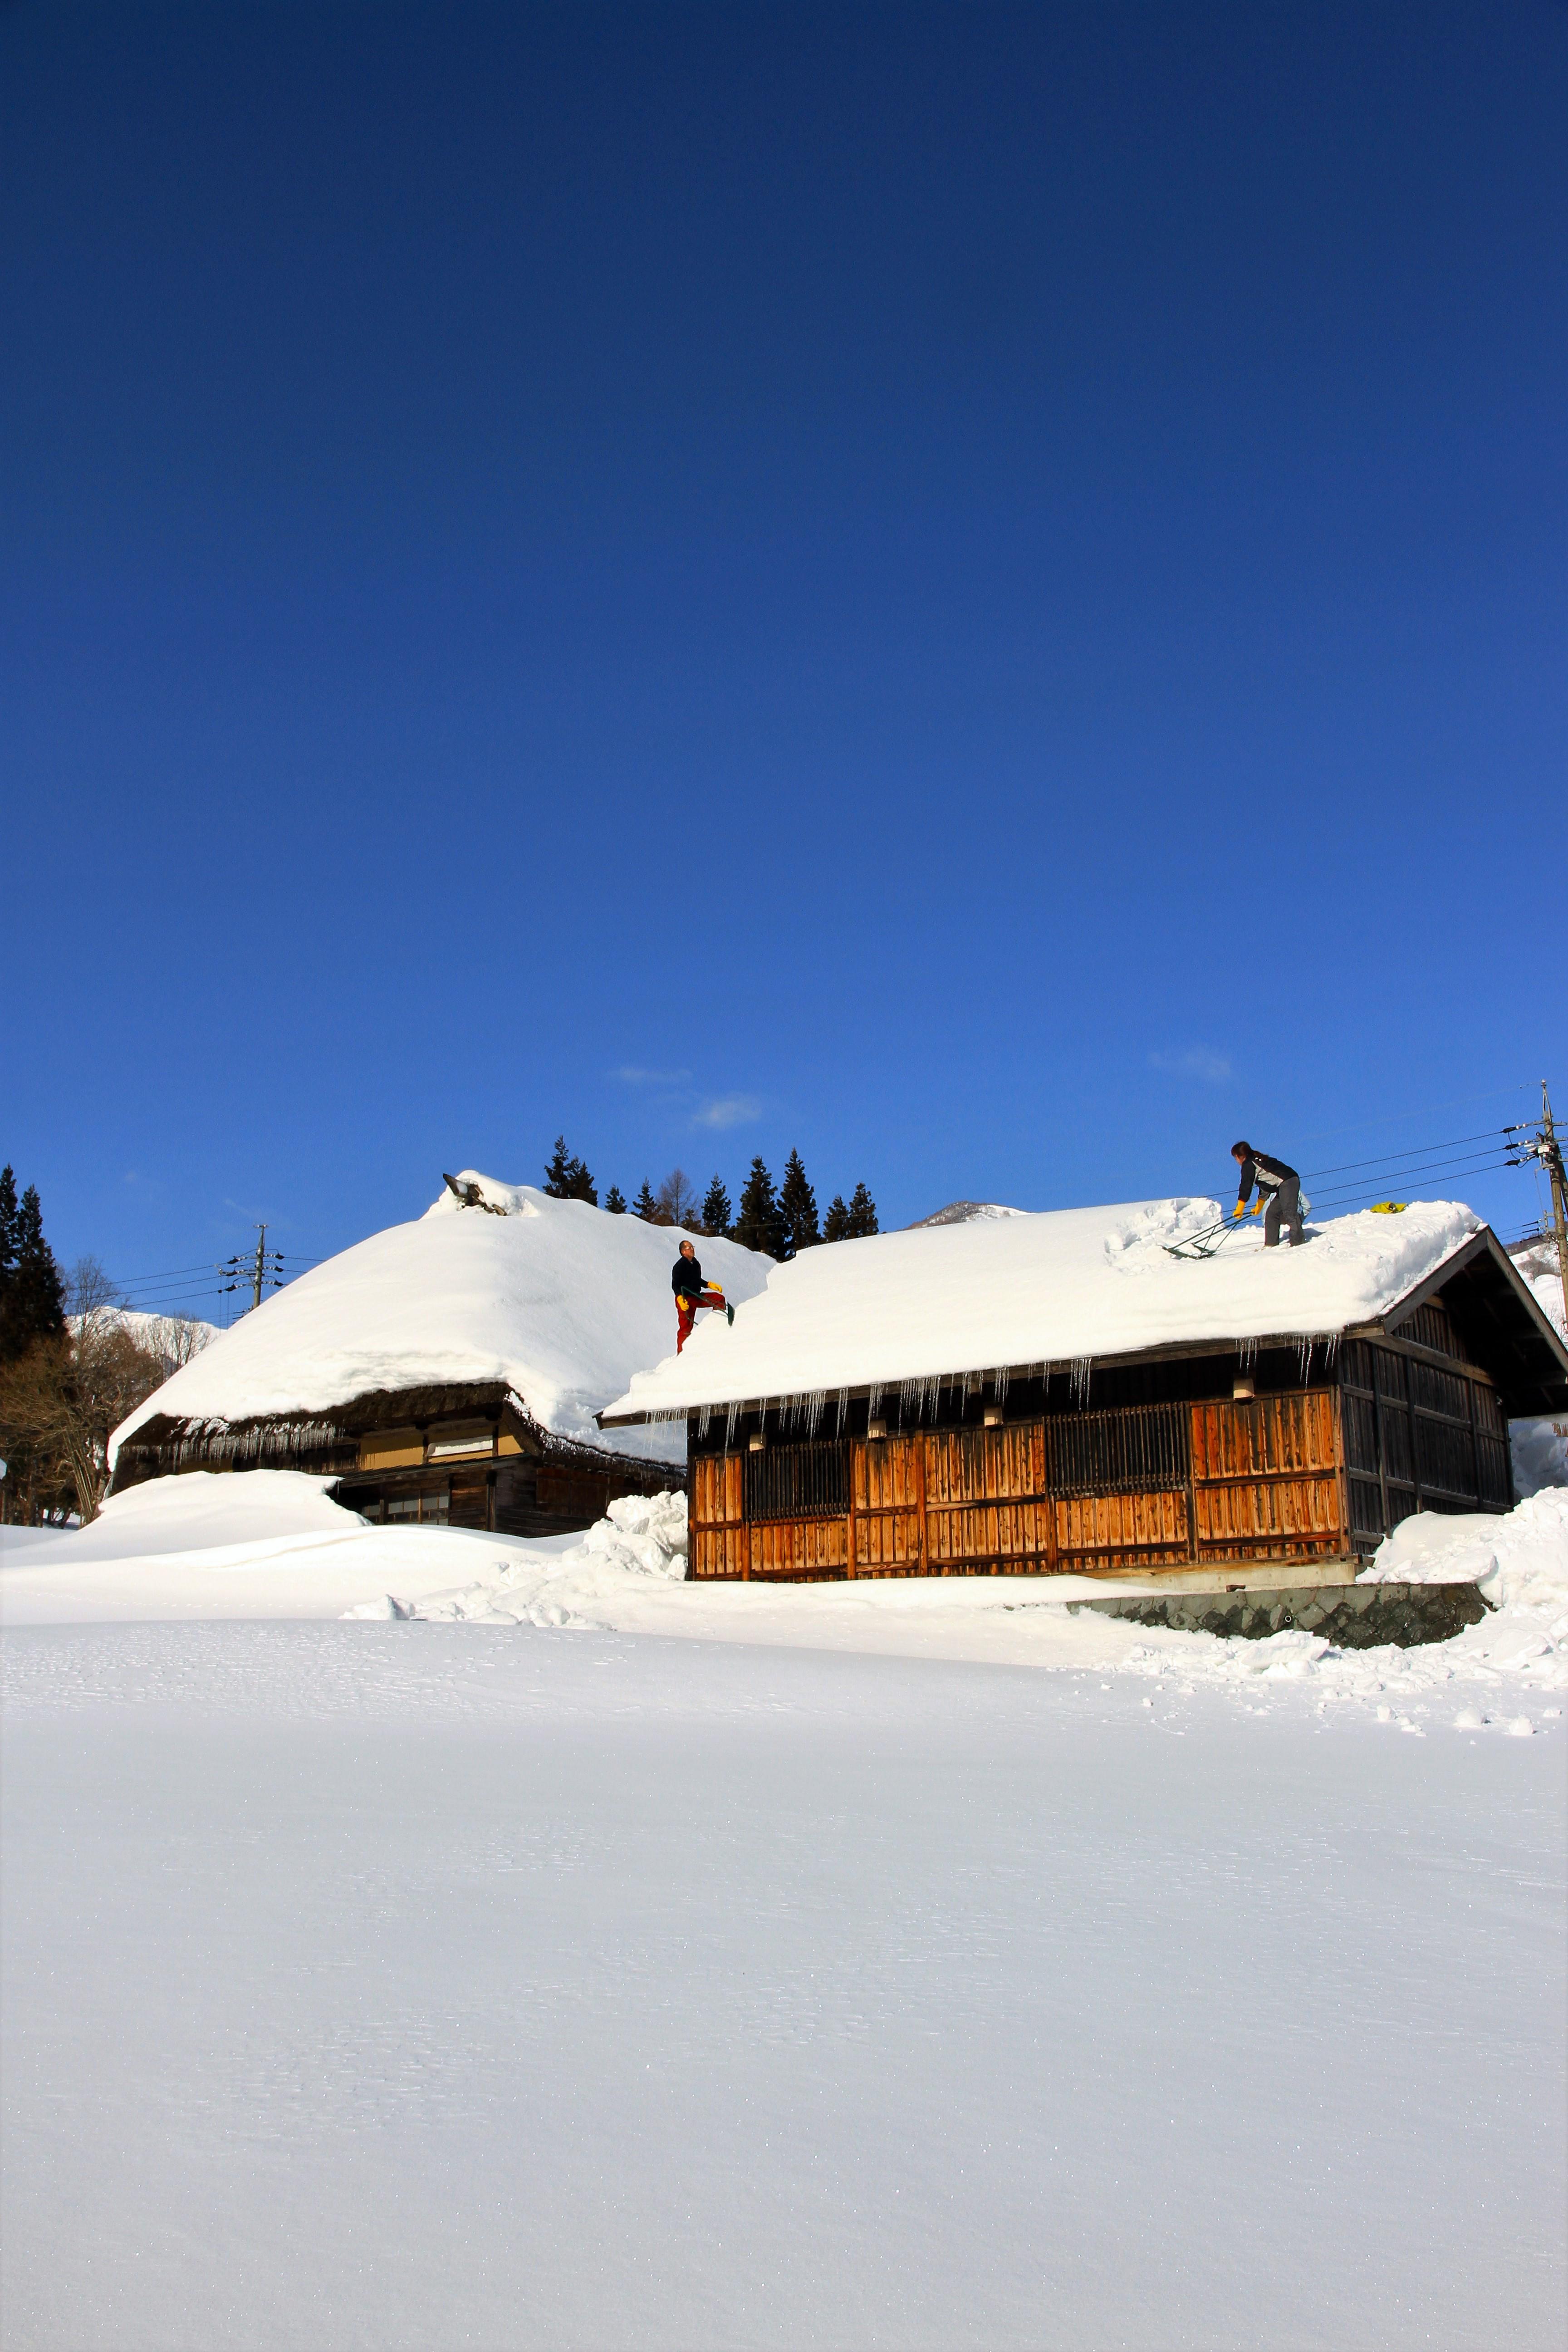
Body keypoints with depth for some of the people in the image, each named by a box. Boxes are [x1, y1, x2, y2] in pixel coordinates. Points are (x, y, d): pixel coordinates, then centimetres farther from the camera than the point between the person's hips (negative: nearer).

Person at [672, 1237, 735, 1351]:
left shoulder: (695, 1264, 9)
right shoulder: (679, 1266, -14)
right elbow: (675, 1285, -18)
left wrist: (710, 1285, 12)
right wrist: (680, 1299, -32)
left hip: (697, 1296, 7)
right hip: (686, 1300, -7)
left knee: (719, 1298, -2)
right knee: (686, 1328, -6)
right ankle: (681, 1352, 2)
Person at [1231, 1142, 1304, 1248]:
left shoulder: (1248, 1165, -2)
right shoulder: (1258, 1161, 29)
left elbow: (1246, 1186, -4)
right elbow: (1265, 1188, 34)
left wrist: (1239, 1209, 1)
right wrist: (1259, 1206, 39)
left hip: (1287, 1182, -10)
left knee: (1289, 1212, -21)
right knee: (1272, 1213, 9)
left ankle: (1298, 1240, -32)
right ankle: (1271, 1243, 6)